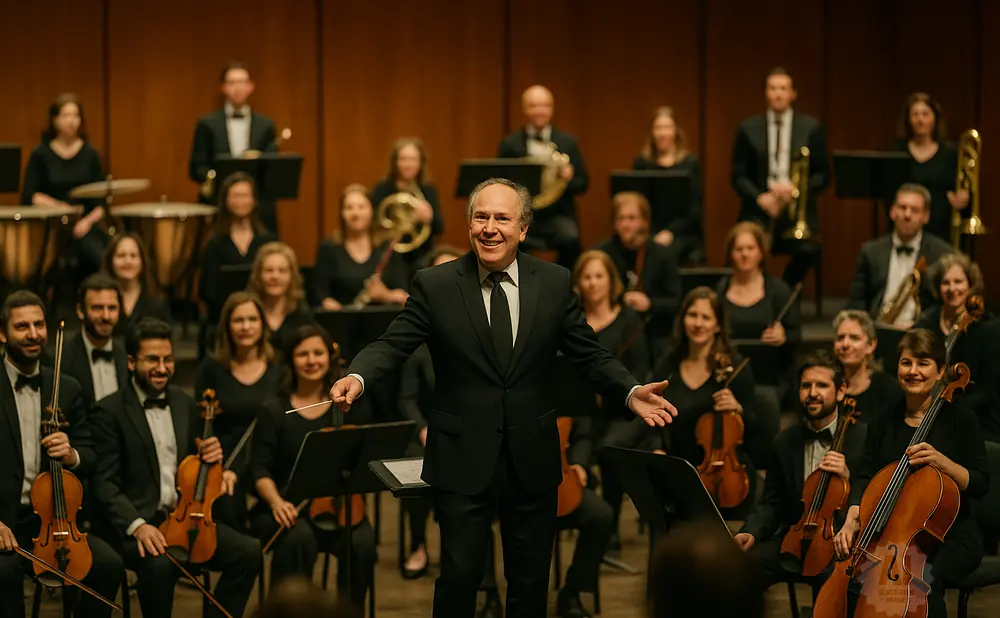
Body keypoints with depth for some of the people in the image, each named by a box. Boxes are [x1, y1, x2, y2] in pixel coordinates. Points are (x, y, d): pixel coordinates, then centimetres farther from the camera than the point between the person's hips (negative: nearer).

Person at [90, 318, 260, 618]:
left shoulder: (185, 405, 14)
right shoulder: (109, 411, -4)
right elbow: (105, 483, -10)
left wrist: (210, 455, -1)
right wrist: (136, 525, -26)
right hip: (136, 521, -6)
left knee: (248, 551, -17)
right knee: (160, 563, -36)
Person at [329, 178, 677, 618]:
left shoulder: (555, 283, 2)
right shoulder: (434, 285, -3)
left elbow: (589, 354, 4)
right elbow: (393, 345, -7)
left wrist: (631, 393, -13)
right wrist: (357, 377, -28)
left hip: (533, 460, 2)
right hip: (462, 460, -2)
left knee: (531, 578, 12)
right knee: (459, 574, 3)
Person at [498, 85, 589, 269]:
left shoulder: (568, 142, 10)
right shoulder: (510, 144, 8)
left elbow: (583, 184, 11)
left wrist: (569, 177, -11)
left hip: (558, 214, 1)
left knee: (570, 240, -32)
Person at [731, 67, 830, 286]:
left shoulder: (811, 128, 8)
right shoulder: (748, 128, 8)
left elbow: (822, 174, 7)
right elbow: (739, 175, 7)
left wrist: (797, 190, -12)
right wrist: (760, 198, -12)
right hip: (760, 210, 0)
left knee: (807, 250, -29)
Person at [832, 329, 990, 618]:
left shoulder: (960, 418, -2)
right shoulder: (884, 422, 9)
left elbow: (980, 484, -5)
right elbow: (865, 477, 5)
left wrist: (941, 461, -22)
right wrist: (853, 518, -14)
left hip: (951, 536, -3)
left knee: (923, 578, -35)